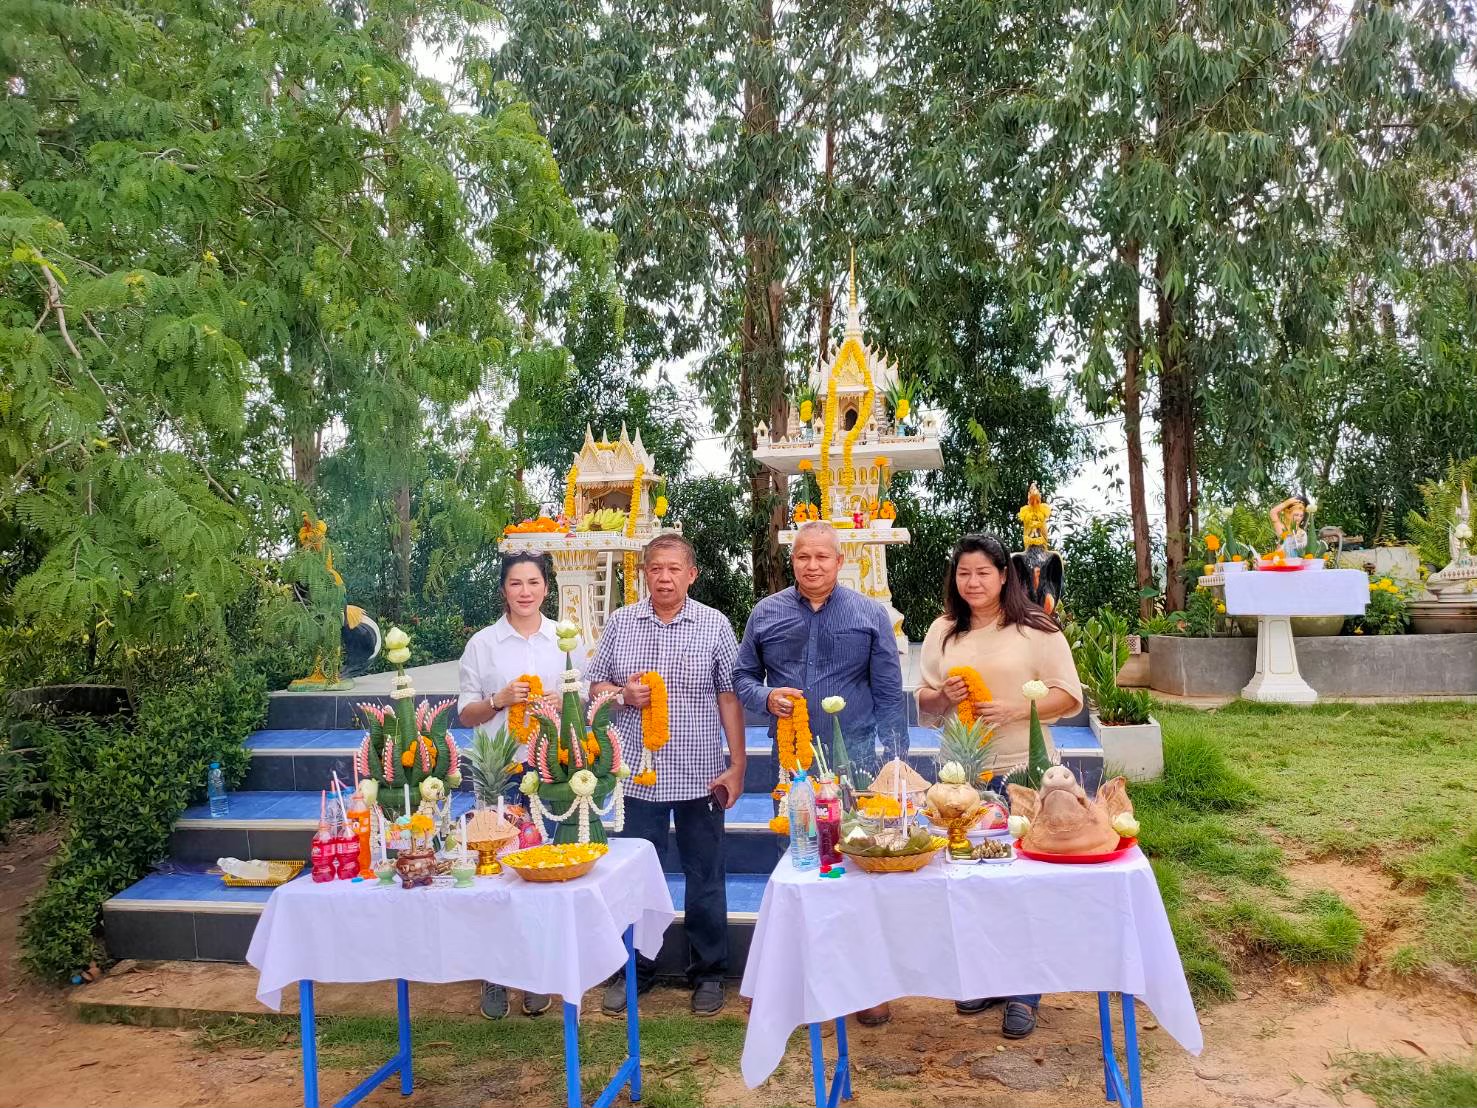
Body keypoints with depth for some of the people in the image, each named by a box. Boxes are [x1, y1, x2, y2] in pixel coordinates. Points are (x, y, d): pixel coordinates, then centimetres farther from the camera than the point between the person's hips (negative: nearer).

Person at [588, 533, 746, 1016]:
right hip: (638, 773, 2)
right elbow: (595, 685, 10)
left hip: (700, 774, -1)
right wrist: (623, 694, -12)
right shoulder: (621, 622, 4)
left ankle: (708, 971, 26)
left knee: (705, 877, 10)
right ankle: (634, 969, 28)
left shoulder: (715, 625, -1)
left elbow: (730, 698, -1)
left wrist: (737, 766, -4)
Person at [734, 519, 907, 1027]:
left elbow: (888, 694, 1)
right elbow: (742, 676, 12)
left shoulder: (870, 614, 1)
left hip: (856, 760, -2)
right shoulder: (766, 614, 5)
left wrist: (895, 763, -4)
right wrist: (766, 698, -10)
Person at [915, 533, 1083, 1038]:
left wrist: (1014, 709, -18)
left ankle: (1023, 995, 15)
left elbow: (1069, 695, -4)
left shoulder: (1036, 629, -3)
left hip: (1023, 770, -3)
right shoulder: (943, 631, 8)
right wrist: (943, 697, -10)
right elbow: (923, 703, 13)